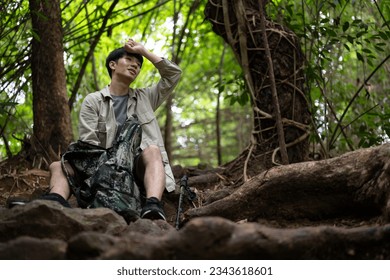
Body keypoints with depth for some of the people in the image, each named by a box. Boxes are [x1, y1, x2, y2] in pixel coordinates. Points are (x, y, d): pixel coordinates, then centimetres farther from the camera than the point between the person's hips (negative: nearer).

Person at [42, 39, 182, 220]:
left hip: (138, 165, 0)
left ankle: (152, 206, -60)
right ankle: (56, 202, -59)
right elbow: (88, 143, 0)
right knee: (59, 166, -23)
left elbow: (174, 74, 17)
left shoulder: (144, 98, 23)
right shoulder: (93, 101, 13)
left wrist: (144, 52, 17)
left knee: (152, 151, -32)